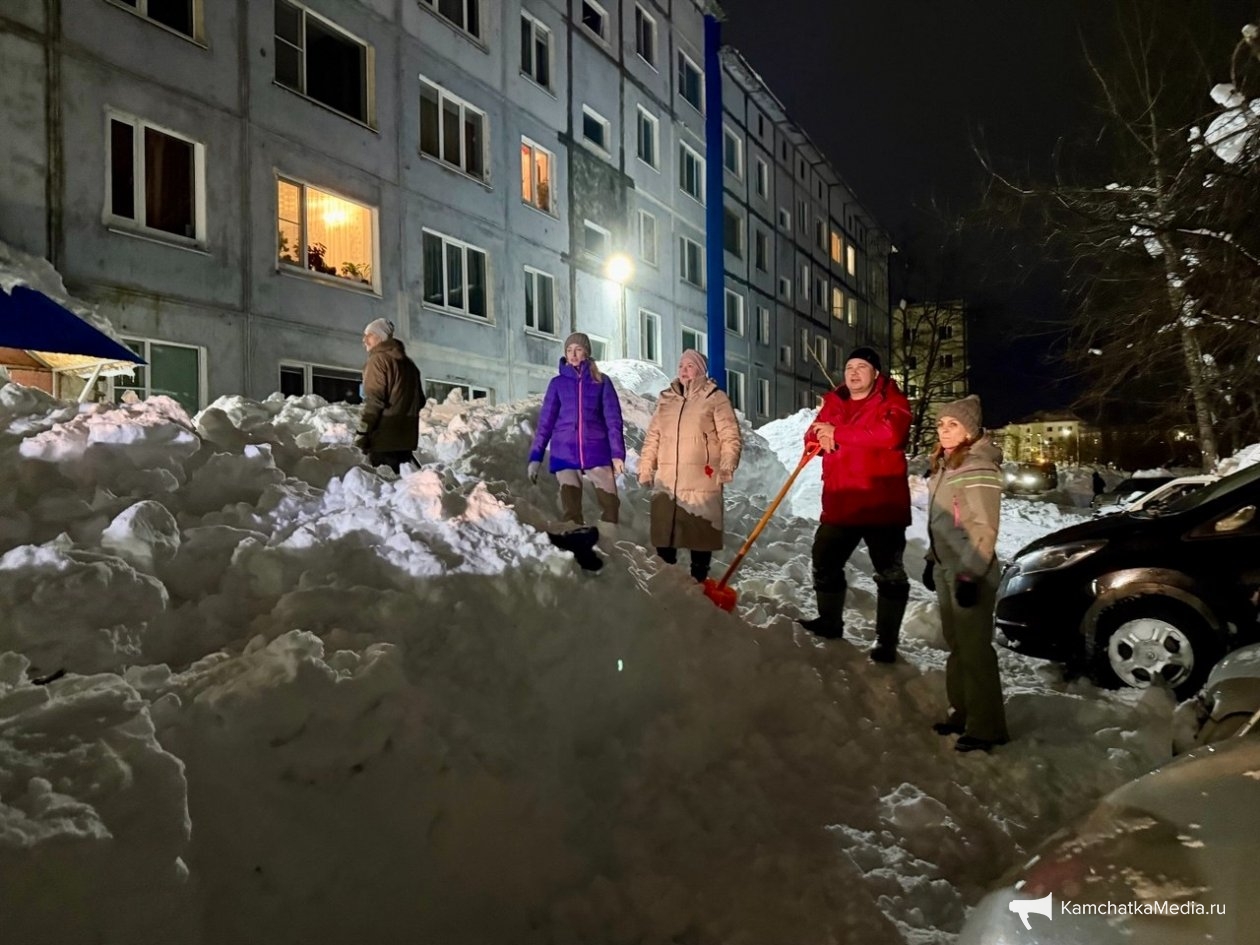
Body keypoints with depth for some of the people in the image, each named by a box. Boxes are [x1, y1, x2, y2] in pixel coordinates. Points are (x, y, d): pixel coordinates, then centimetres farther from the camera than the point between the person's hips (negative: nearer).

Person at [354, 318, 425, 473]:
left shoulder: (379, 359, -7)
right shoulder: (408, 362, 18)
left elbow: (373, 400, -16)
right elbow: (420, 400, 21)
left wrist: (362, 432, -15)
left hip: (384, 437, -8)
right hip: (406, 436, 8)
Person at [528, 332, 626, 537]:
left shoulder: (601, 382, 7)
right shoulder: (557, 383, 8)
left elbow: (613, 419, 2)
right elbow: (545, 421, 8)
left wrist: (617, 454, -8)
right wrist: (535, 456, 2)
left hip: (597, 452, -1)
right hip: (565, 453, 1)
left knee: (609, 503, -4)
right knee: (570, 508, 3)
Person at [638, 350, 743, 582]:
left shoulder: (715, 398, 0)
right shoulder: (666, 398, 15)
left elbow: (731, 437, -6)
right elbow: (653, 436, 16)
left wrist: (727, 465, -20)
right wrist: (646, 467, 10)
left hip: (701, 481, -4)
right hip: (666, 480, 5)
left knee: (701, 532, 2)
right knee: (663, 530, 9)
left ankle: (699, 580, 13)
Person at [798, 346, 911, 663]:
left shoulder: (891, 400, -4)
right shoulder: (833, 402, 13)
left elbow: (890, 433, -23)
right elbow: (813, 436, 12)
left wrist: (837, 433, -20)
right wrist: (820, 439, -14)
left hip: (883, 504, -5)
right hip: (839, 504, 5)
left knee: (889, 573, 2)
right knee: (825, 564, 15)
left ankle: (887, 640, 12)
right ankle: (830, 622, 34)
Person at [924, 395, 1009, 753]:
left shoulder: (978, 469, -15)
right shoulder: (945, 465, 13)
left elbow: (984, 529, -19)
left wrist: (970, 574, -21)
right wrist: (932, 560, 19)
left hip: (969, 572, -9)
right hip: (946, 568, 9)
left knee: (975, 649, -3)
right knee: (956, 645, 16)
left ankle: (985, 727, 5)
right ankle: (962, 713, 27)